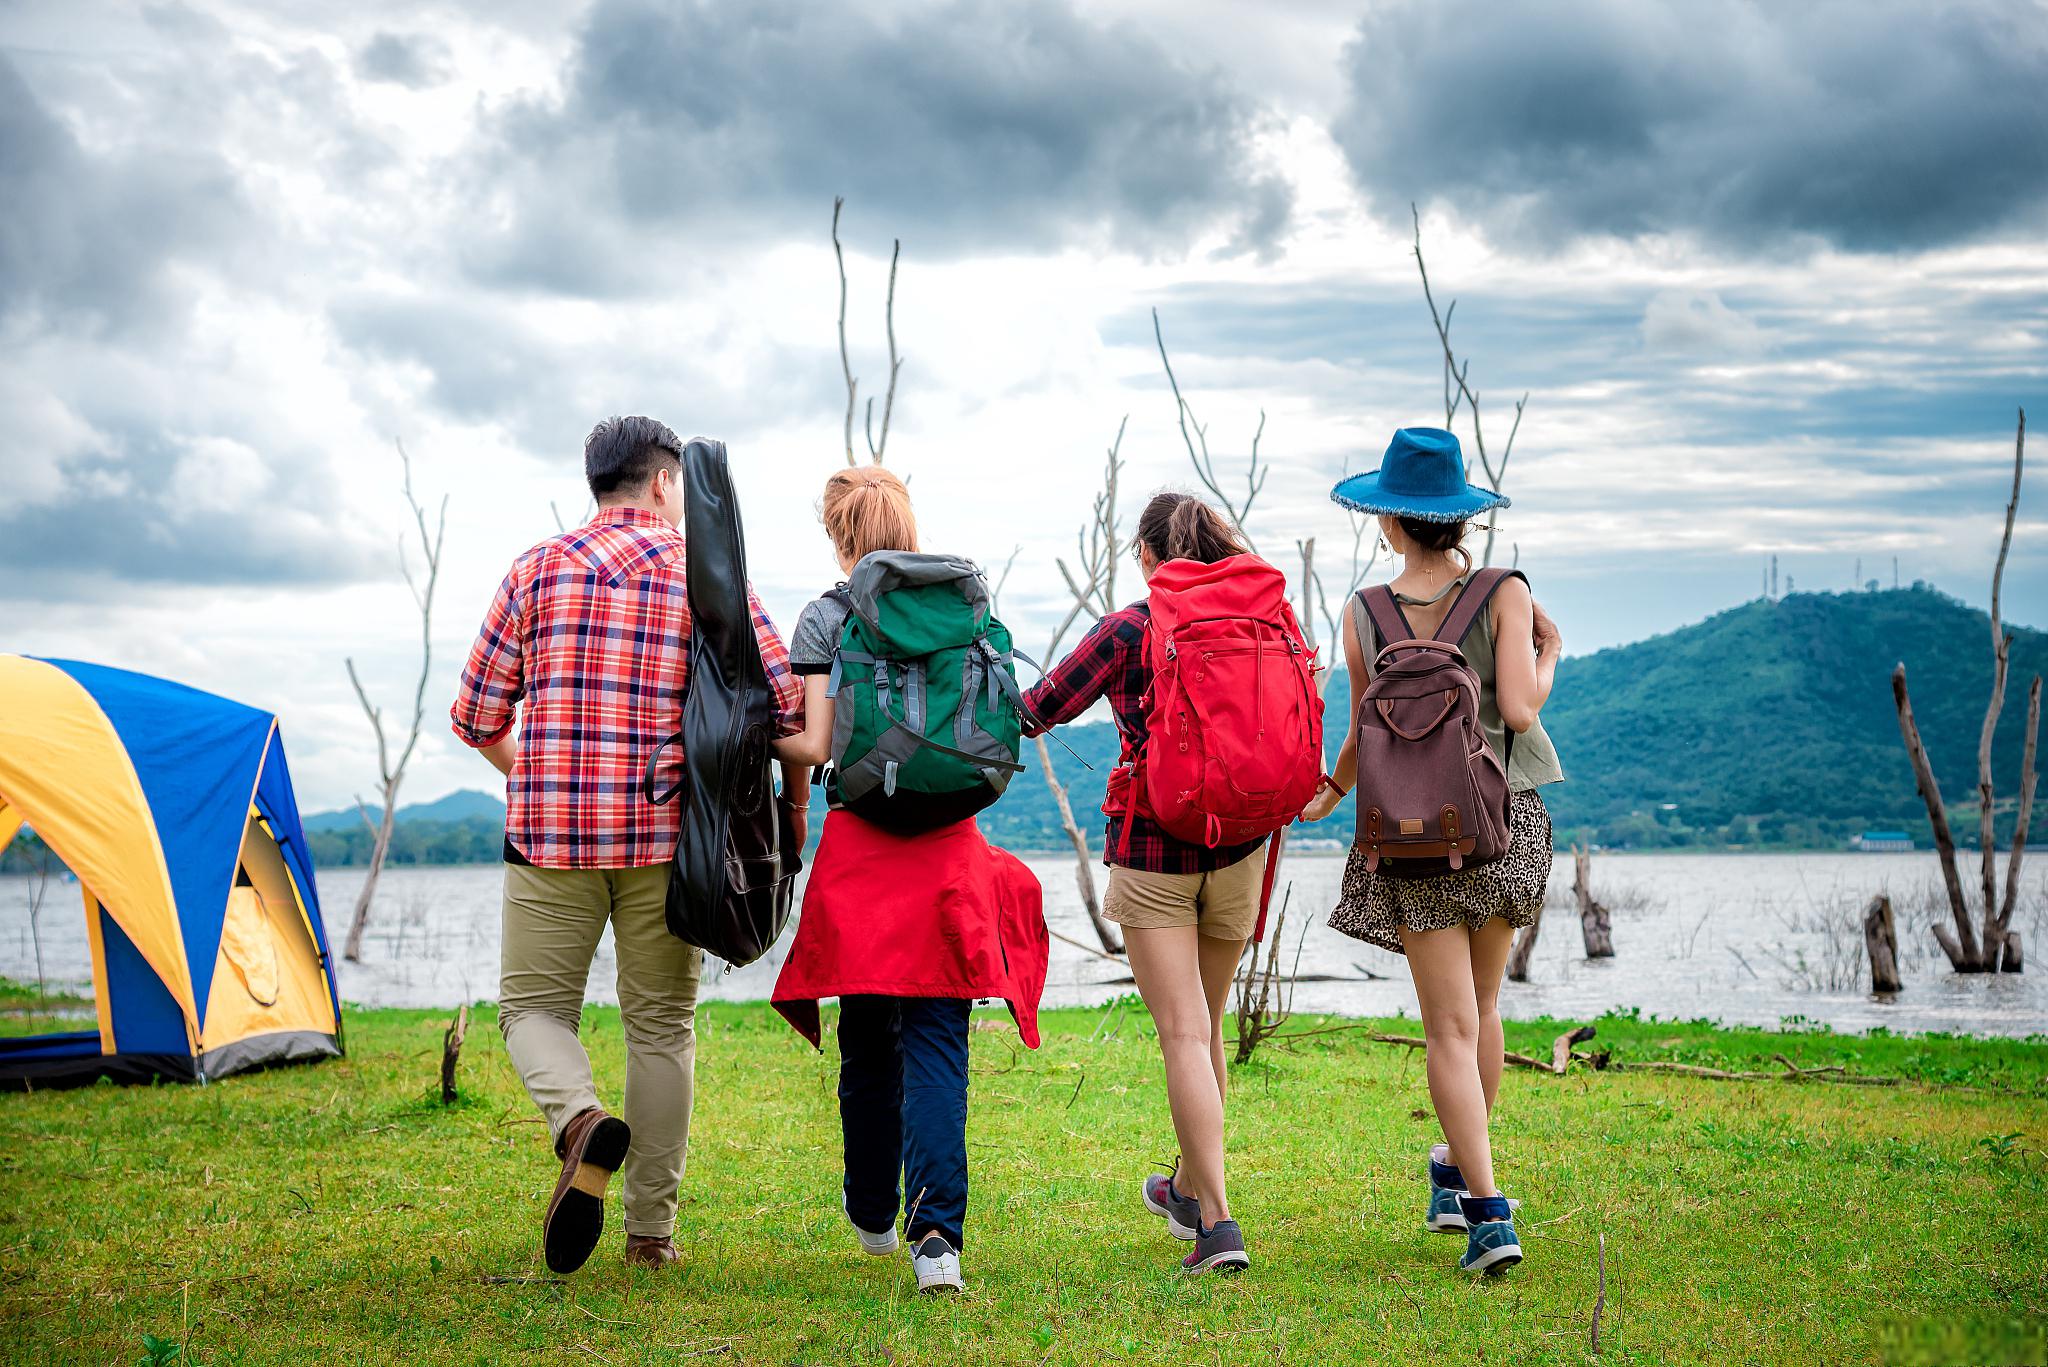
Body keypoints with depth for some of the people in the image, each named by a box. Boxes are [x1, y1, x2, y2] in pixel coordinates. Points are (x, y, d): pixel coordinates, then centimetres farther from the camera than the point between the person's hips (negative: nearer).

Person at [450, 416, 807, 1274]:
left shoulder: (538, 570, 4)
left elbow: (477, 715, 6)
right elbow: (787, 699, -5)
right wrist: (793, 805, 10)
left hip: (550, 837, 0)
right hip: (668, 838, 0)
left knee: (534, 1004, 11)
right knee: (660, 1021, 12)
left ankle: (581, 1122, -20)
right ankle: (651, 1229, 13)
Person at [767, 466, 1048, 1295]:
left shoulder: (827, 619, -2)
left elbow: (817, 746, -6)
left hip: (861, 845, -1)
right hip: (949, 849, 1)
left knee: (868, 1040, 14)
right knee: (937, 1045, -1)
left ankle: (873, 1215, 31)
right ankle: (936, 1233, -16)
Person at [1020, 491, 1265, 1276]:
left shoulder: (1130, 630, -9)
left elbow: (1039, 710, -4)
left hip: (1152, 849, -4)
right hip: (1237, 846, 4)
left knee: (1184, 1034, -5)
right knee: (1206, 1025, 19)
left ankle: (1218, 1222, -13)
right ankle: (1188, 1187, 35)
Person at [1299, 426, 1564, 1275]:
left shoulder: (1363, 614, -2)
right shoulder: (1505, 594, -6)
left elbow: (1368, 735, 5)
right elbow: (1518, 708, -15)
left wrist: (1331, 793, 25)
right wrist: (1548, 655, 6)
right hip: (1503, 820, 1)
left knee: (1452, 1028, 1)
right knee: (1481, 1006, 19)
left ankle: (1488, 1212, -7)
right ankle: (1458, 1176, 33)